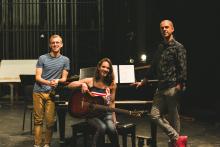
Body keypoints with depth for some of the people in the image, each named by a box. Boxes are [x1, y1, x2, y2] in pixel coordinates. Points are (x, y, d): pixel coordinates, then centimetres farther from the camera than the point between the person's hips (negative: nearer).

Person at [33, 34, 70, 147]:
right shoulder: (42, 58, 2)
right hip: (39, 92, 0)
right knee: (38, 120, 3)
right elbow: (37, 77, -2)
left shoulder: (65, 60, 7)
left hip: (52, 93, 0)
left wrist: (57, 80, -16)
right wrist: (48, 83, -21)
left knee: (50, 121, -3)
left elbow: (64, 78, 7)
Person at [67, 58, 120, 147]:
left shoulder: (112, 85, 4)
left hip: (106, 114, 1)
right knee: (102, 127, -33)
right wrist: (82, 84, -17)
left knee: (112, 128, -31)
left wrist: (114, 119, -2)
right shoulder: (90, 81, 0)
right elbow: (69, 86, 1)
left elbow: (112, 103, 7)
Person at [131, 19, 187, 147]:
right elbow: (154, 67, 25)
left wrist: (180, 85, -20)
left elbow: (182, 68, -13)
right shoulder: (160, 47, 17)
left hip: (173, 87, -8)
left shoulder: (178, 47, -5)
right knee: (155, 115, 2)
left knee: (173, 117, -1)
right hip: (161, 88, 8)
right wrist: (144, 81, 27)